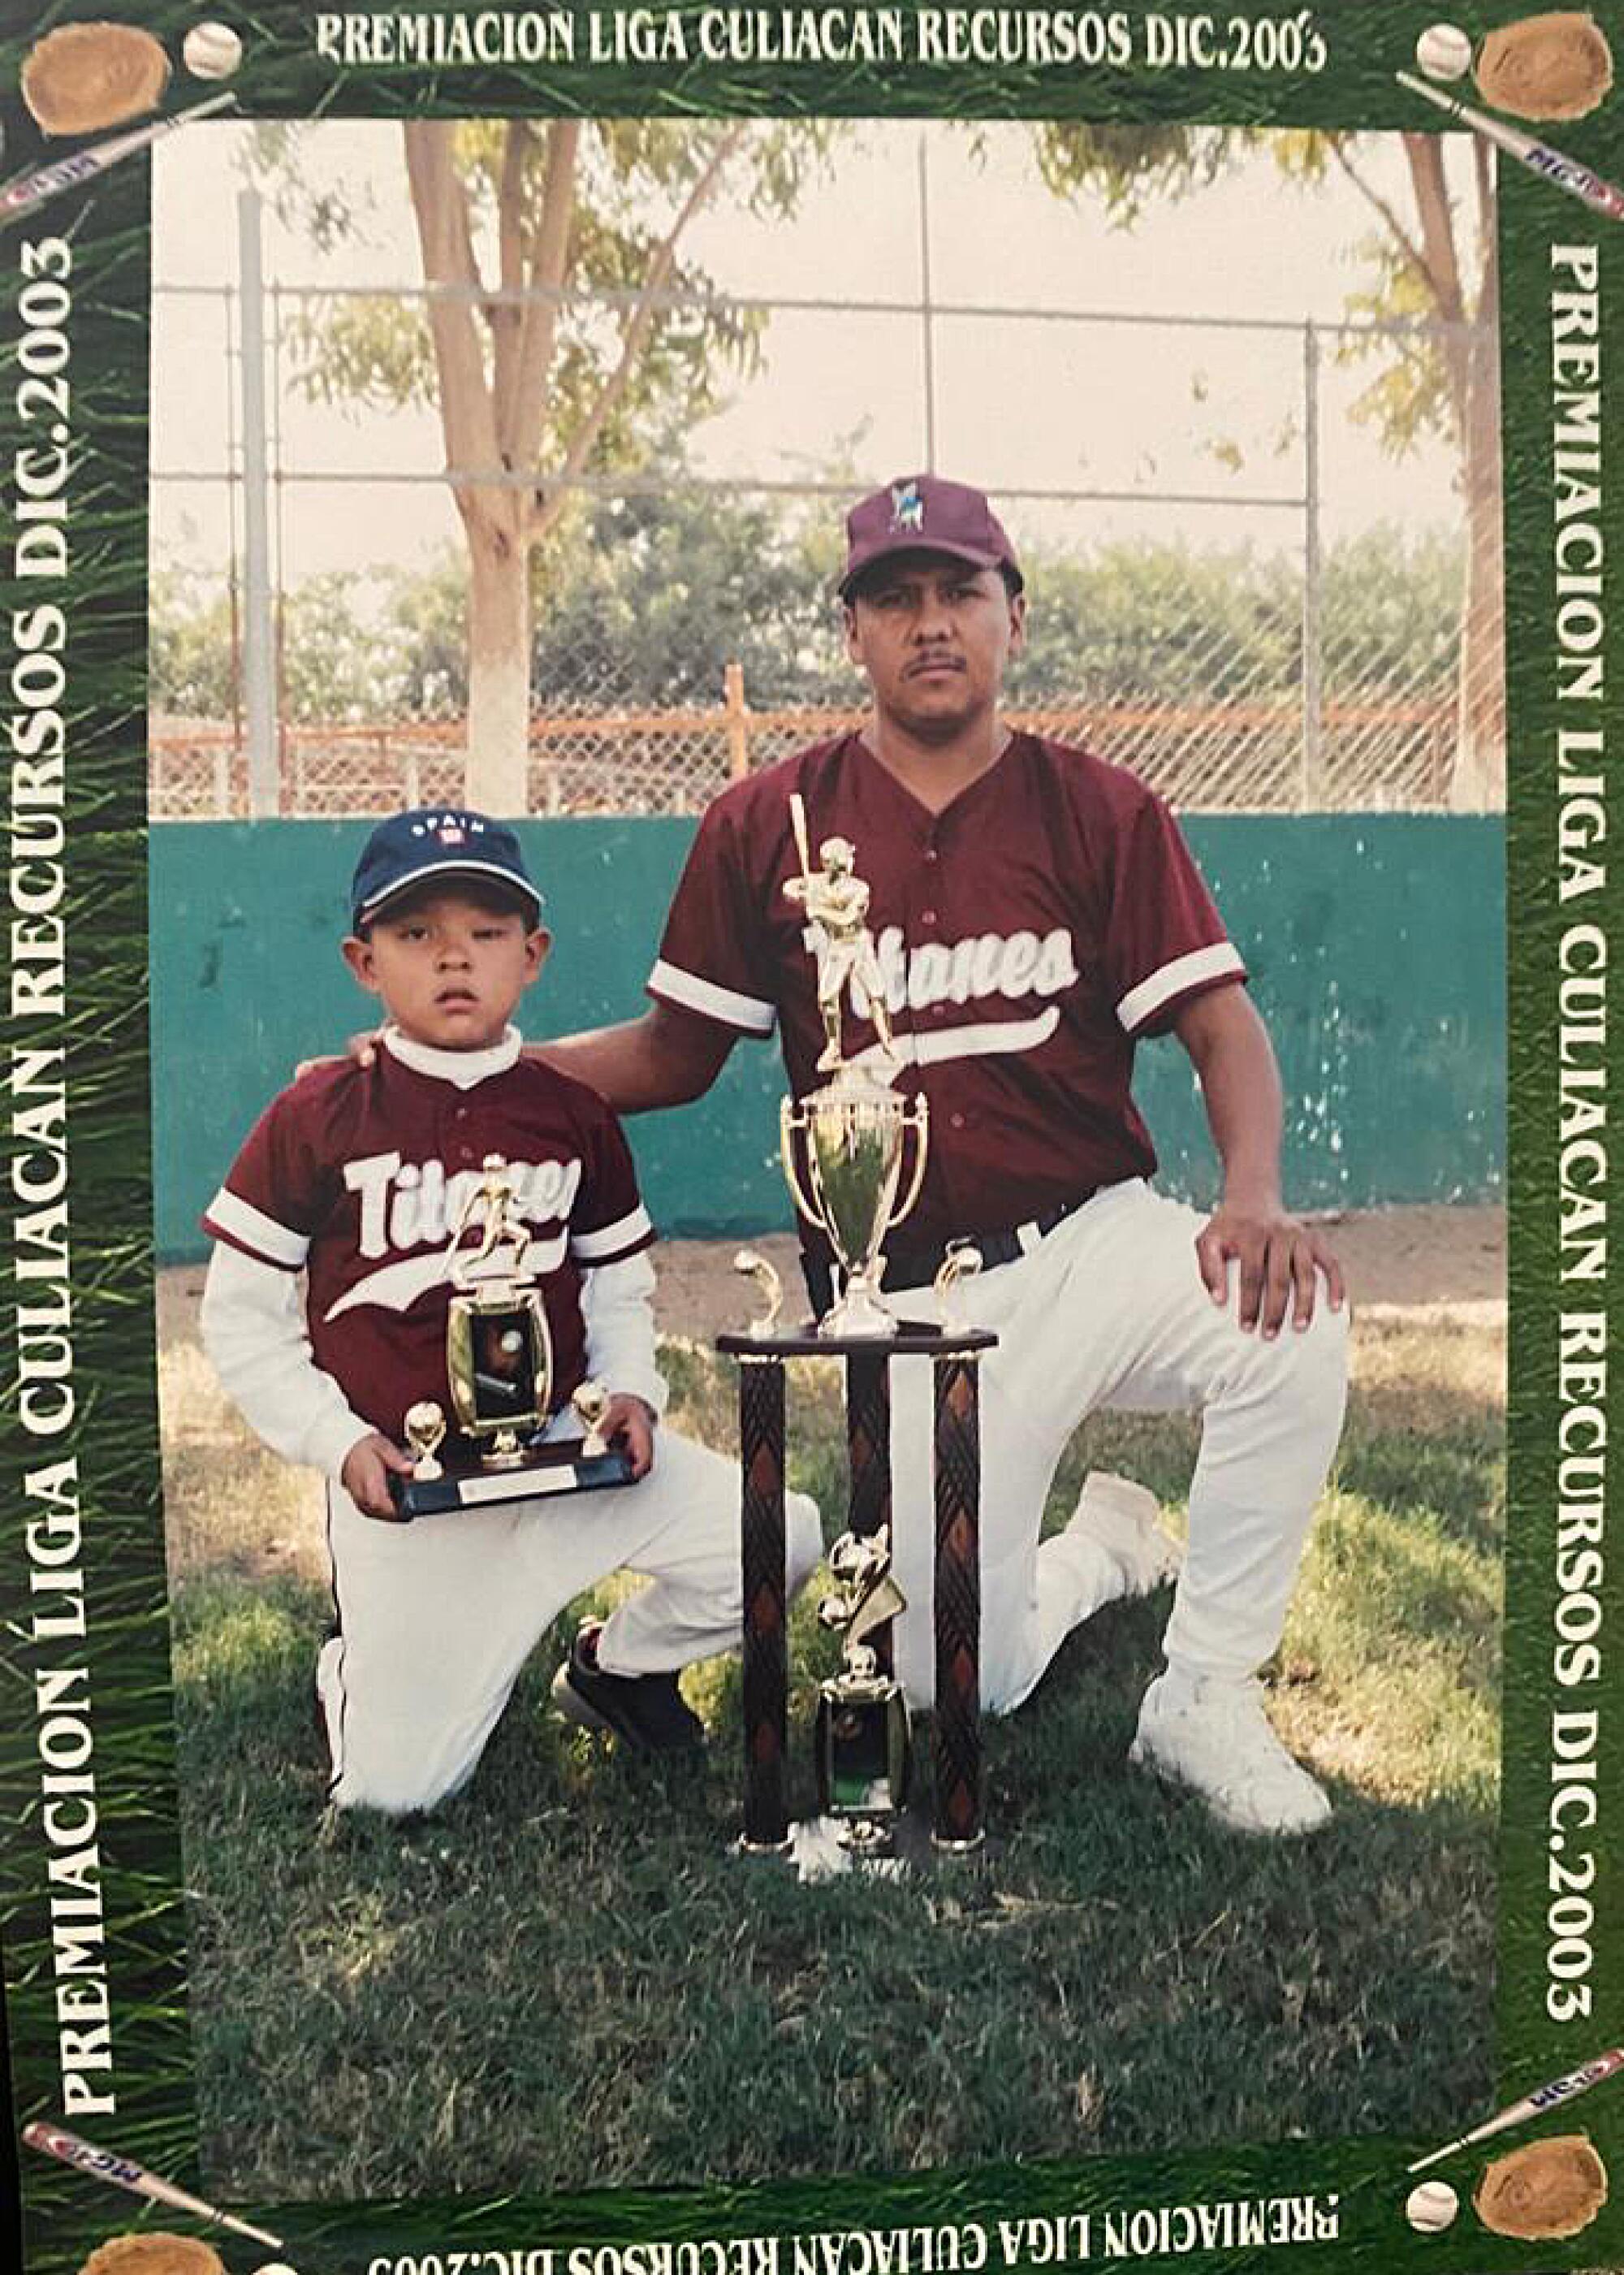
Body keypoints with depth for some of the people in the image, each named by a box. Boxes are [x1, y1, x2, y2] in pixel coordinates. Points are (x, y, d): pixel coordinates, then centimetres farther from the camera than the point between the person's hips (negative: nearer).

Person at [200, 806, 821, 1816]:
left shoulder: (572, 1113, 3)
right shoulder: (317, 1117, -6)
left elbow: (618, 1285, 13)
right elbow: (242, 1317, -2)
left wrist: (631, 1392, -5)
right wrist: (337, 1441, -12)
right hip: (400, 1480, -3)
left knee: (779, 1535, -11)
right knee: (395, 1786, -6)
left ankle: (617, 1664, 17)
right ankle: (355, 1665, 31)